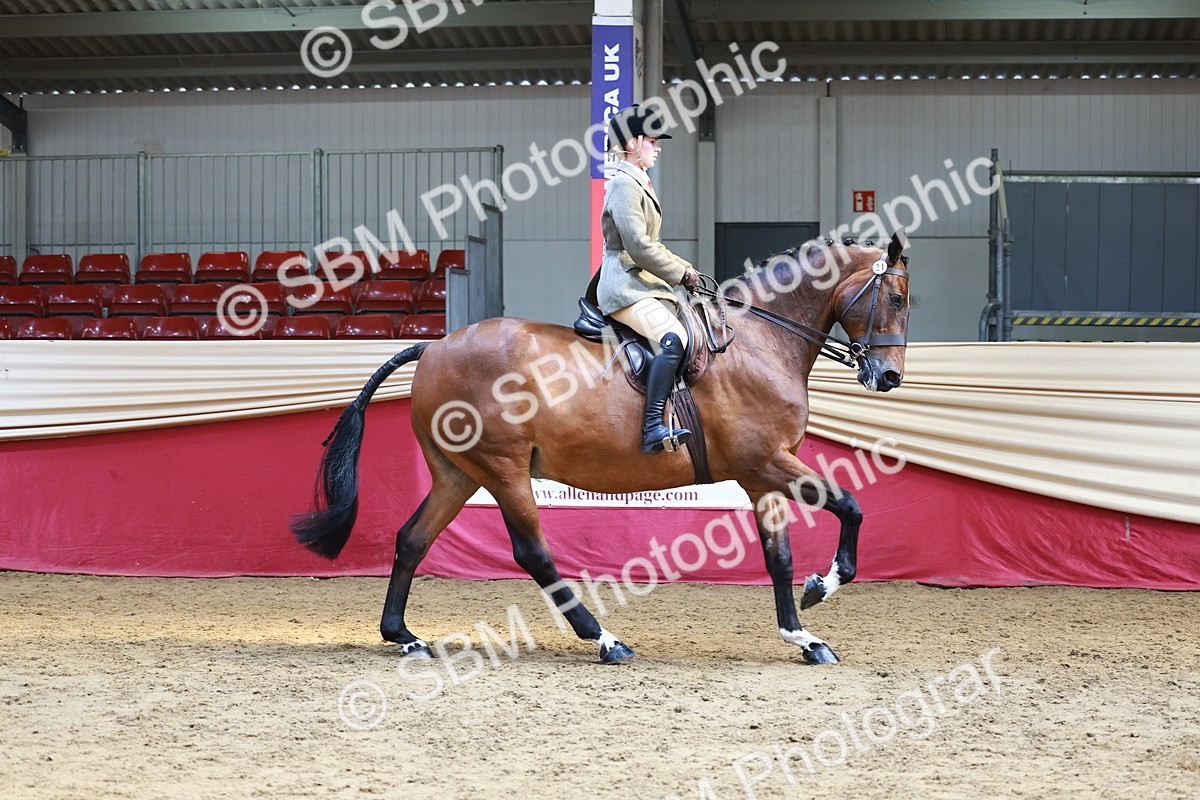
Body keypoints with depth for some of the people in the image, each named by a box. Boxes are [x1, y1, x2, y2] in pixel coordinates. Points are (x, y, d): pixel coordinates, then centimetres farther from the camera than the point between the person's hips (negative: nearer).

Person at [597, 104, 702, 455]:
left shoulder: (641, 184, 21)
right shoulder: (624, 184, -10)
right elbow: (639, 246, -18)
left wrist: (685, 269, 14)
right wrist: (680, 274, -10)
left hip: (642, 281, 11)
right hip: (625, 285, -11)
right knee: (674, 339, -30)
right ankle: (653, 429, -35)